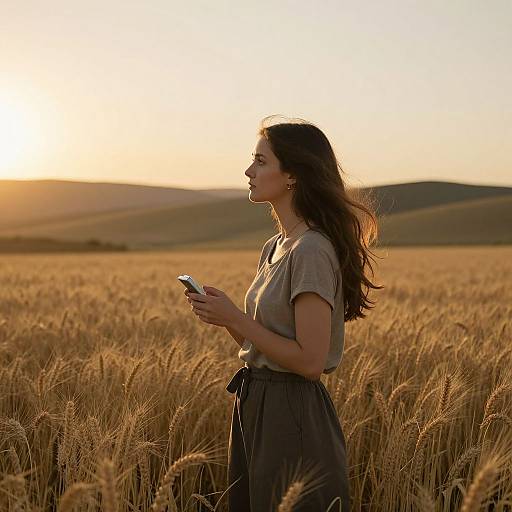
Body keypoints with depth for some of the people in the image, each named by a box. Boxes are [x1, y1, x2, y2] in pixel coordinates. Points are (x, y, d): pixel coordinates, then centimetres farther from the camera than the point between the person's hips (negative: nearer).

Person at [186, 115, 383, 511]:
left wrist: (236, 319, -18)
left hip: (293, 416, -9)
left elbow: (309, 361, -23)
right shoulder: (275, 247, 10)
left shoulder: (312, 251, -19)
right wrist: (224, 314, -3)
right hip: (255, 406, 9)